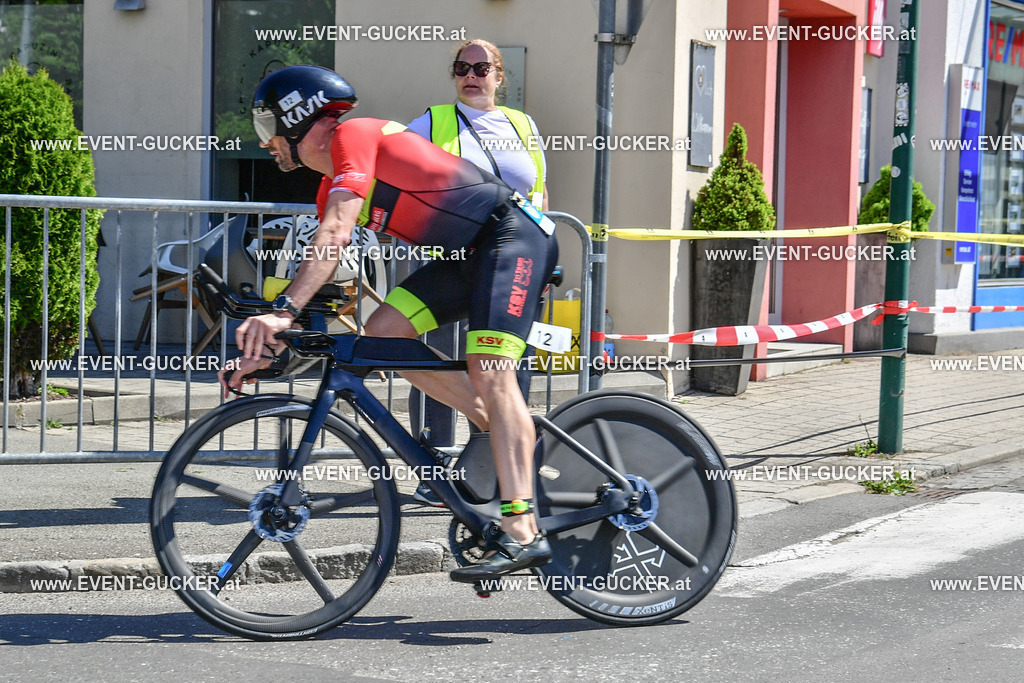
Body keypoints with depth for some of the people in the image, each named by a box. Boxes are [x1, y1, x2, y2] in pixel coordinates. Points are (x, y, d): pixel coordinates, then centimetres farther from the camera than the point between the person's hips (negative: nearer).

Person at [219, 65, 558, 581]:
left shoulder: (353, 135, -12)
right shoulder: (333, 188, 16)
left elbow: (336, 235, -26)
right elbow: (318, 266, 17)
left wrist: (283, 311, -34)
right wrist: (261, 346, 10)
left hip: (512, 234, -9)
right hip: (465, 254, 9)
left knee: (488, 366, -23)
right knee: (381, 332, -2)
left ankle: (522, 534, -30)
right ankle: (501, 428, 5)